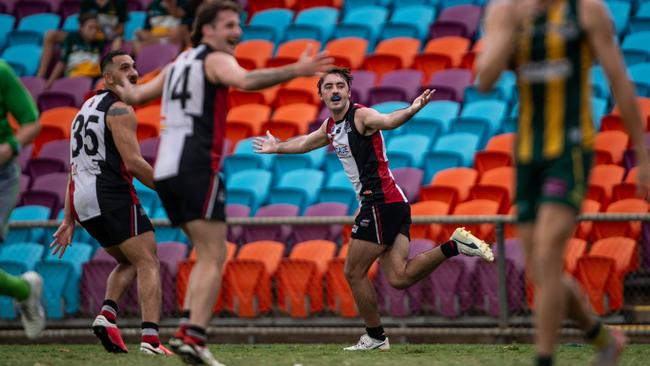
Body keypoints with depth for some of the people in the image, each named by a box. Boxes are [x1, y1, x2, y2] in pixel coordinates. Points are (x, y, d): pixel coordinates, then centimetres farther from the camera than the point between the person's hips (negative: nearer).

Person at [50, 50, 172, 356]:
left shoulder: (85, 109, 24)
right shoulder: (120, 110, -4)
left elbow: (74, 170, 23)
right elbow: (133, 162, -15)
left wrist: (69, 221, 23)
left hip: (83, 201, 8)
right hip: (112, 195, -8)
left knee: (128, 263, 22)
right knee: (148, 263, -7)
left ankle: (107, 314, -3)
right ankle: (150, 339, -21)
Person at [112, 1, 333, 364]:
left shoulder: (180, 63, 23)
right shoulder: (216, 60, -1)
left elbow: (136, 95, 33)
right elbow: (246, 80, -24)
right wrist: (296, 71, -32)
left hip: (166, 170, 8)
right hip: (197, 168, -8)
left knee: (207, 255, 16)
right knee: (214, 257, -9)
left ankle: (187, 329, 3)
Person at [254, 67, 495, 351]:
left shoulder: (361, 116, -10)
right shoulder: (330, 126, 18)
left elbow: (388, 121, -33)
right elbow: (305, 143, 40)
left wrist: (412, 110, -53)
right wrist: (277, 148, 55)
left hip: (381, 202, -8)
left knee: (354, 273, 1)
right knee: (398, 278, -4)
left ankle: (375, 336, 11)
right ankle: (453, 246, -3)